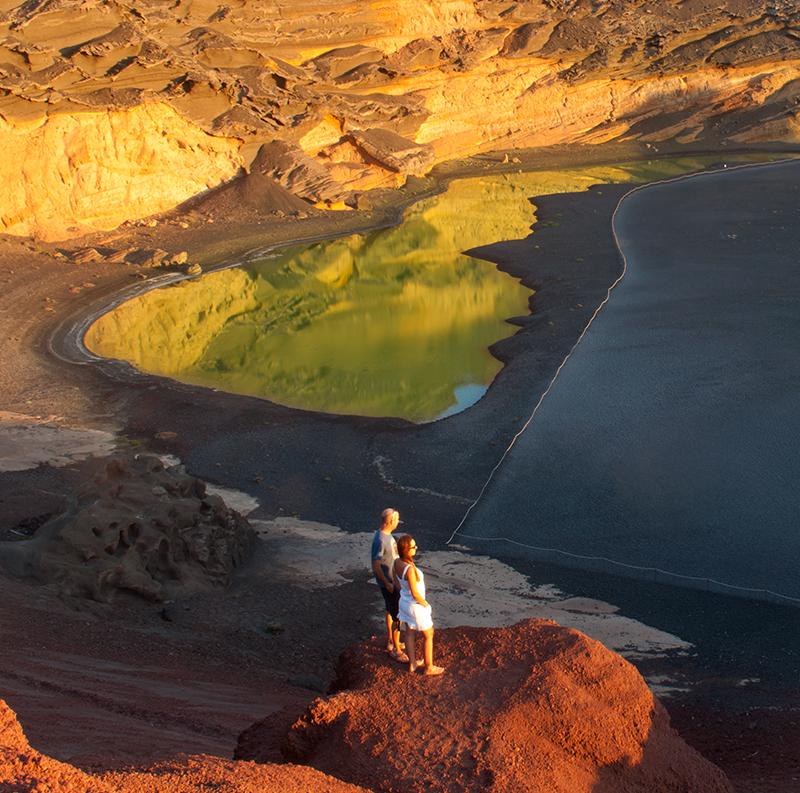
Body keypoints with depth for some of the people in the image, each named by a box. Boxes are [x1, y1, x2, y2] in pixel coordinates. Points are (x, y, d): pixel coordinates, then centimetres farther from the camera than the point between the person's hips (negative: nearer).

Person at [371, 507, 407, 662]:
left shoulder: (387, 535, 2)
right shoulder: (380, 540, -28)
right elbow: (376, 566, -26)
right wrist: (387, 583, -22)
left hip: (394, 581, 10)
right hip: (389, 584, -10)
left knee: (391, 611, 22)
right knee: (397, 616, -1)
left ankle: (390, 642, 38)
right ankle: (395, 649, 9)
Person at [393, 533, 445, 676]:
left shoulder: (397, 562, -12)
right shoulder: (410, 569, -36)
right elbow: (415, 594, -29)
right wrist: (426, 605, -12)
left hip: (404, 602, 8)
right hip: (416, 606, -8)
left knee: (409, 633, 24)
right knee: (429, 635, 14)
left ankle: (413, 664, 40)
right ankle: (429, 667, 27)